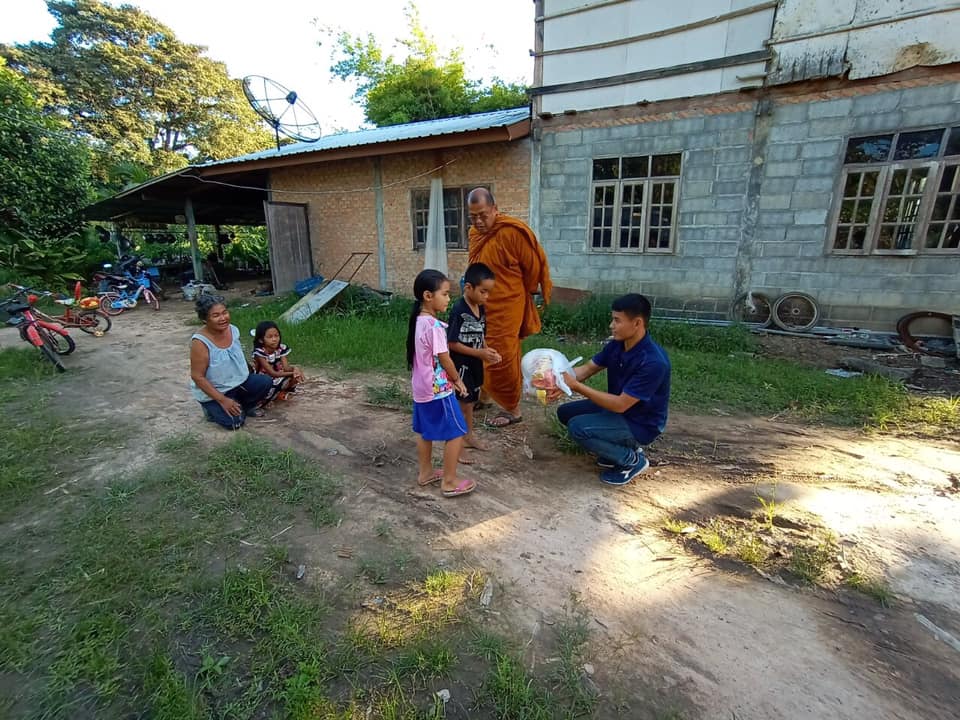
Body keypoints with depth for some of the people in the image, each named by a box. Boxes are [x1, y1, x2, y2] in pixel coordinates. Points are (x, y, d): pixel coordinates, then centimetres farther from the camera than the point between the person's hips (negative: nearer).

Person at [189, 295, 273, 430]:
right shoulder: (200, 342, -27)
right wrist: (222, 400, -24)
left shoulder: (233, 330, -8)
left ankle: (244, 406, 10)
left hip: (239, 381, 6)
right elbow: (197, 377, -23)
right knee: (235, 422, -18)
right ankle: (213, 408, 13)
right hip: (214, 391, -6)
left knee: (265, 382, -16)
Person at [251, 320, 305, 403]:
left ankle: (282, 393, 5)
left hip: (276, 379, 6)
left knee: (297, 375, -16)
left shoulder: (281, 349, -7)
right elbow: (272, 373, -26)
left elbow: (286, 367, -16)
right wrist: (292, 373, -34)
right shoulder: (259, 352, -23)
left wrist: (294, 368, -39)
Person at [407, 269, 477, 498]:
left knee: (425, 432, 20)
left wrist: (451, 379, 12)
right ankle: (449, 481, 13)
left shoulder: (418, 321, 4)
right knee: (457, 434, 3)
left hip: (421, 389, 9)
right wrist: (457, 379, 0)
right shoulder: (434, 326, -24)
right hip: (438, 390, -9)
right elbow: (444, 359, -19)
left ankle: (426, 472, 35)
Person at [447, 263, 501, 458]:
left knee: (470, 401, 21)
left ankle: (469, 436, 38)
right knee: (461, 404, 2)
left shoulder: (481, 309, 3)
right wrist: (479, 353, -22)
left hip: (475, 364, 8)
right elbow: (452, 343, -21)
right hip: (460, 365, -8)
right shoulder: (458, 310, -21)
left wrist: (488, 350, -7)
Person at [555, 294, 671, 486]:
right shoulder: (616, 345, -7)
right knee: (565, 412, 5)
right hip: (618, 406, 8)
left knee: (578, 427, -25)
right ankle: (620, 446, 12)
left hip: (641, 424, -8)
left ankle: (632, 460, -3)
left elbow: (620, 404, -30)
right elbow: (587, 369, -2)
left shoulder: (653, 362, -32)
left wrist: (577, 386, -32)